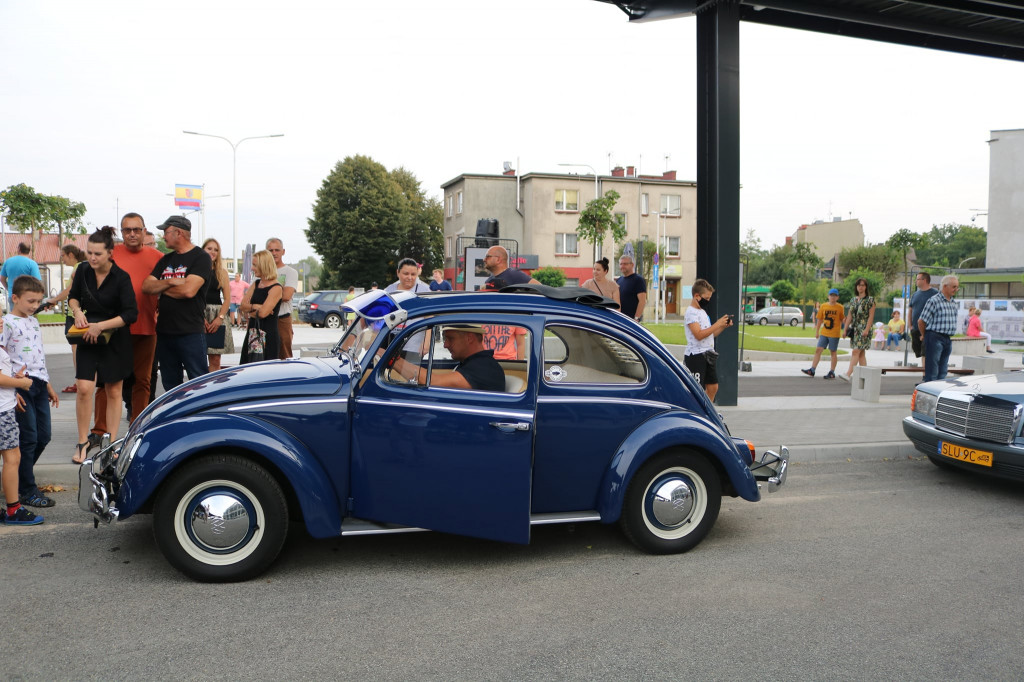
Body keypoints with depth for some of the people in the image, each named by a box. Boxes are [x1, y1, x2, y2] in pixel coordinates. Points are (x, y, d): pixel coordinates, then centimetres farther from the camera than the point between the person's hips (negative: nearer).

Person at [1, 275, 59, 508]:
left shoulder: (34, 321, 16)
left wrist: (48, 384, 23)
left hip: (38, 384, 8)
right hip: (21, 385, -8)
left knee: (43, 436, 11)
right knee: (28, 438, -3)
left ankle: (20, 475, 29)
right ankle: (27, 491, 6)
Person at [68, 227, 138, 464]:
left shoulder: (121, 278, -14)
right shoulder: (83, 272, -2)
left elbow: (131, 314, -17)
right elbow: (73, 296, 17)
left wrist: (101, 326, -22)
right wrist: (78, 312, -4)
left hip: (115, 340, -2)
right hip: (88, 339, 2)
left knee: (113, 391, 7)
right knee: (84, 388, -9)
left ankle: (111, 442, 17)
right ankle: (83, 441, 6)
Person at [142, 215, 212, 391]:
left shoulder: (201, 257, -5)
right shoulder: (165, 260, 17)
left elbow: (189, 290, -18)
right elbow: (146, 287, 7)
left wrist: (161, 288, -2)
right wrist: (170, 282, -10)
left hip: (191, 332, -7)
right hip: (165, 331, 7)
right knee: (170, 385, 13)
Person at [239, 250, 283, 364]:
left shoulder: (276, 288, -11)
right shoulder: (256, 283, 13)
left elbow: (263, 313, -20)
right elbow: (243, 304, 5)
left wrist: (249, 311, -2)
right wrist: (255, 307, -12)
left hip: (267, 334, -8)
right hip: (252, 332, 8)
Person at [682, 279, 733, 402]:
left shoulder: (703, 311, 18)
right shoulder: (691, 312, -11)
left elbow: (710, 334, 20)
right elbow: (699, 335, -23)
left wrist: (724, 326, 5)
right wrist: (718, 324, -20)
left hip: (708, 355, 9)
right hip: (695, 355, -9)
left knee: (712, 387, 12)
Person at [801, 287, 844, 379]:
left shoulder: (840, 307, -3)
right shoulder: (823, 306, 4)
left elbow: (842, 320, 3)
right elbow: (819, 319, 10)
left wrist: (843, 331, 0)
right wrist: (817, 331, 9)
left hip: (834, 334, -3)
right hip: (824, 333, 3)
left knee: (833, 352, 5)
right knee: (818, 350, -1)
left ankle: (832, 372, 12)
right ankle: (812, 370, 0)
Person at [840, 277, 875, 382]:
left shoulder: (870, 300, -3)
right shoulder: (853, 300, 15)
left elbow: (871, 316, -9)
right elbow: (850, 315, 16)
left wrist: (866, 330, -18)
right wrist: (845, 329, 11)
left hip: (864, 329, -7)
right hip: (855, 328, 7)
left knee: (856, 351, -14)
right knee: (861, 353, 8)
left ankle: (848, 374, -21)